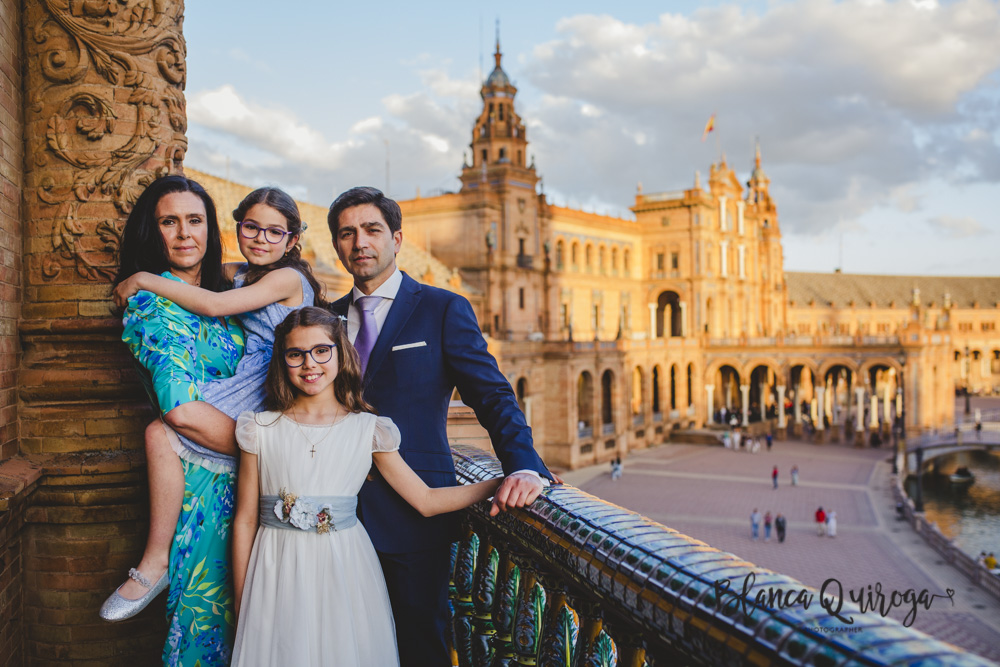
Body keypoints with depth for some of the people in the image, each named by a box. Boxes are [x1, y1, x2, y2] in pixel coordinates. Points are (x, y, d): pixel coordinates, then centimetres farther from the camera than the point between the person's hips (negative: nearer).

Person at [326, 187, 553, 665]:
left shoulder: (445, 310, -1)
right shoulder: (330, 317, 12)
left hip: (413, 513, -4)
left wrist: (523, 466, -26)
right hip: (339, 513, 4)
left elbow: (492, 395, -8)